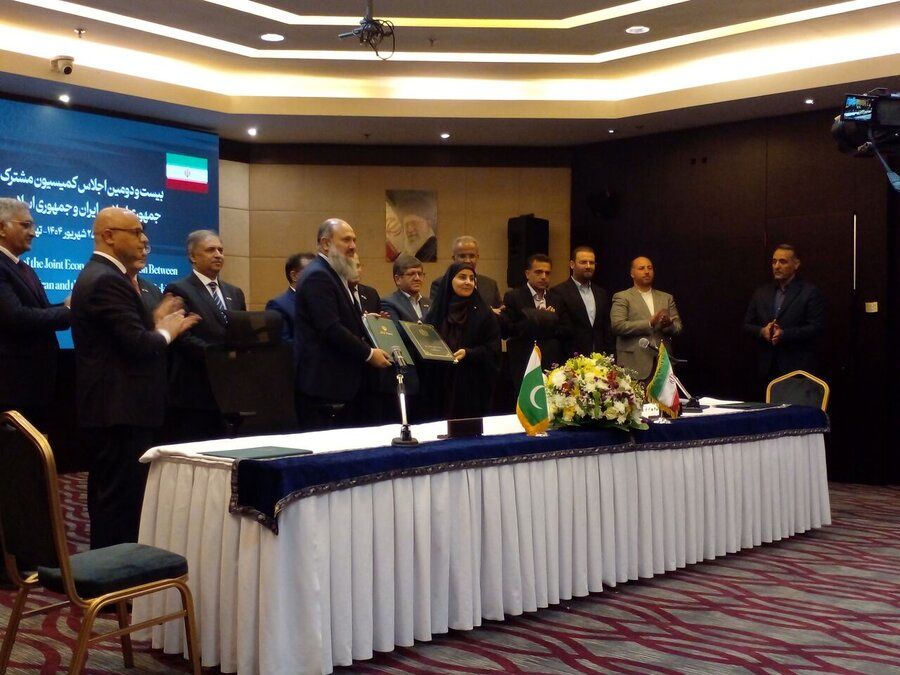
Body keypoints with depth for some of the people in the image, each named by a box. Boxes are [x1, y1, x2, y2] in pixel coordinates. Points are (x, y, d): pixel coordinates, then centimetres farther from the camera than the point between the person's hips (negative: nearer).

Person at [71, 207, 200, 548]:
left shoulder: (98, 275, 15)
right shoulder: (108, 281, -18)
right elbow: (138, 344, -24)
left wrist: (156, 321, 10)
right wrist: (166, 330, -6)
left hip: (108, 405, 11)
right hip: (121, 408, -11)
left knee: (108, 494, 17)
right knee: (122, 497, -5)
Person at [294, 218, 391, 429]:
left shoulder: (334, 274, 19)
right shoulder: (317, 276, -14)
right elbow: (331, 329, -21)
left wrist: (362, 319, 8)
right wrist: (369, 354, -15)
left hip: (343, 384, 10)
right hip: (324, 385, -10)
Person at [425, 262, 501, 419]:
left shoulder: (484, 313, 2)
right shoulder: (437, 311, 8)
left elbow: (493, 349, -3)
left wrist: (468, 353, -17)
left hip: (472, 387, -2)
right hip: (441, 386, 2)